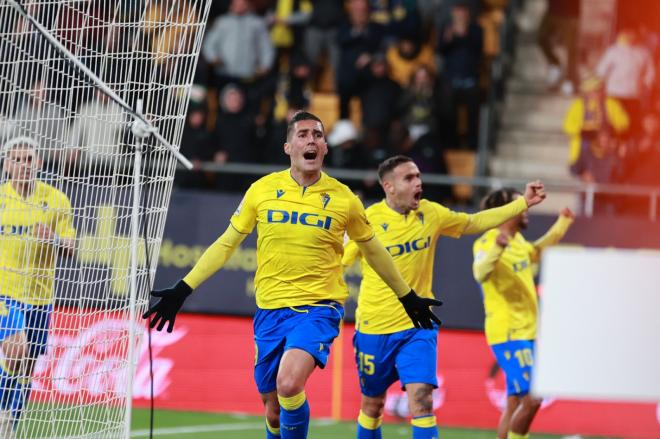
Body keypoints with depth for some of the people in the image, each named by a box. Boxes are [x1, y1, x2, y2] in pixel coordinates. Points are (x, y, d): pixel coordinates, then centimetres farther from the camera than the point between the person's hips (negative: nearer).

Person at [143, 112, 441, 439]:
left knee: (289, 384, -28)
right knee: (273, 411, 8)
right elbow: (226, 244, 8)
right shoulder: (262, 190, 1)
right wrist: (183, 290, 3)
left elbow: (373, 251, 14)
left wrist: (408, 297, 21)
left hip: (319, 309, -2)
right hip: (270, 310, 2)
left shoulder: (342, 198, -1)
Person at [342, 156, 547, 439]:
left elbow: (475, 222, 14)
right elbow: (337, 263, -7)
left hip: (418, 326, 2)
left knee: (421, 399, -16)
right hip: (374, 329, -2)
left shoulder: (431, 213, -1)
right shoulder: (368, 220, -13)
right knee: (372, 405, 12)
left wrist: (523, 203, 10)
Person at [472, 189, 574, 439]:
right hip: (508, 335, -9)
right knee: (531, 399, -17)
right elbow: (480, 273, -38)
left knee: (515, 404, 11)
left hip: (527, 334, 9)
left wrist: (562, 225, 36)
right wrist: (496, 248, -56)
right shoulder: (487, 242, -16)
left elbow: (534, 253, 36)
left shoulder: (517, 240, 11)